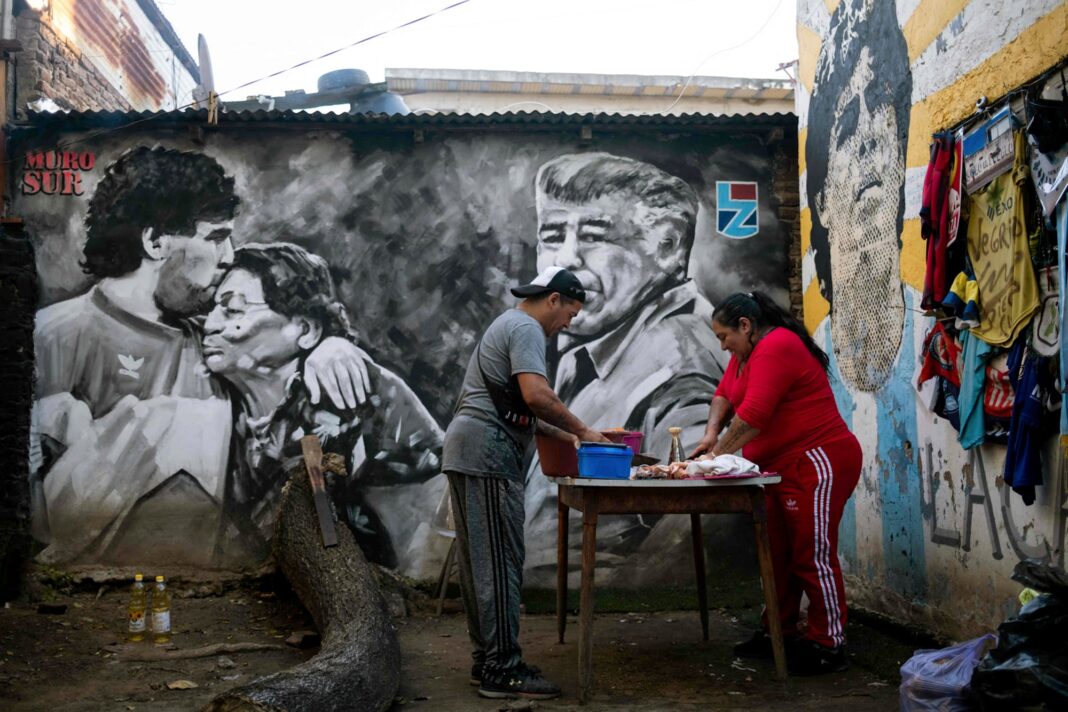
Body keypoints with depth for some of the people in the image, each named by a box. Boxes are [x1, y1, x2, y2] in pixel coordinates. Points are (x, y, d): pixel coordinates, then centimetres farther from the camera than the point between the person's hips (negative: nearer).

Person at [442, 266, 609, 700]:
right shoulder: (526, 329, -7)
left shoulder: (510, 325, 25)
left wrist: (563, 435, 22)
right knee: (499, 563, -8)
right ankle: (502, 669, -5)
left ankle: (486, 660, 18)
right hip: (487, 453, -11)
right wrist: (581, 429, -10)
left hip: (467, 452, 11)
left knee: (480, 563, 12)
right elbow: (535, 395, -22)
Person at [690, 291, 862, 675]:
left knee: (813, 555, -6)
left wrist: (718, 454, -14)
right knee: (778, 554, 13)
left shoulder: (775, 348, -18)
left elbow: (752, 414, -24)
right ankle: (779, 633, 22)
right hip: (783, 467, 10)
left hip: (816, 464, -10)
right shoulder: (748, 352, 16)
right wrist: (711, 434, -4)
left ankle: (828, 645, 1)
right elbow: (724, 394, 13)